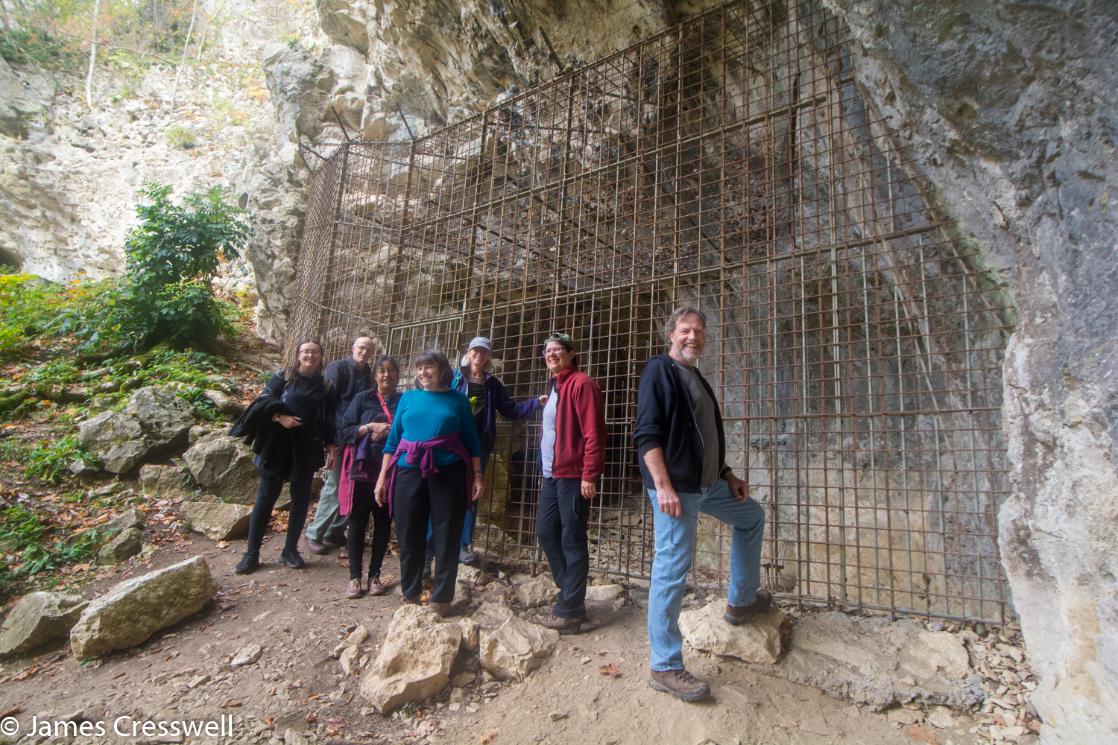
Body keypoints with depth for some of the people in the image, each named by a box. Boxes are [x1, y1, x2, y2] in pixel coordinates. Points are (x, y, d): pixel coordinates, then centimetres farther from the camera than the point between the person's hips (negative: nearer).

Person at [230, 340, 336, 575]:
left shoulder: (324, 386, 9)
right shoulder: (282, 377, 4)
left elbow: (328, 420, 8)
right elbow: (263, 402, -3)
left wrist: (330, 448, 1)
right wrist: (280, 417, -20)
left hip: (307, 449, 2)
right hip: (278, 445, -2)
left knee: (301, 499, 6)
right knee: (265, 498, 1)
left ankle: (290, 549, 18)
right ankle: (252, 553, 10)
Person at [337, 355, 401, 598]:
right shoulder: (363, 399, 4)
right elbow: (343, 432, 0)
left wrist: (390, 433, -12)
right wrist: (370, 427, -13)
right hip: (363, 469, -1)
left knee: (383, 523, 6)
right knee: (358, 521, 2)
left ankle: (374, 576, 17)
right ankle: (355, 577, 12)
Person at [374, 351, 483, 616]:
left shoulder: (458, 400, 6)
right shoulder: (408, 398, 12)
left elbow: (472, 441, 6)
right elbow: (393, 439, 11)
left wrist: (477, 476, -1)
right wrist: (382, 477, 7)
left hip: (448, 472, -2)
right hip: (409, 473, 2)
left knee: (446, 538, 3)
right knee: (409, 537, 7)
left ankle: (441, 599, 15)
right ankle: (410, 596, 23)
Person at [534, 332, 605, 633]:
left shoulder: (581, 383, -10)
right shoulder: (555, 388, 19)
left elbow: (593, 433, -17)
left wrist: (589, 475, -20)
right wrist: (547, 470, 18)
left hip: (572, 476, -9)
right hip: (551, 476, 9)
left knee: (572, 541, -1)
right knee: (547, 534, 13)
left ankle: (569, 611, 10)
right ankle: (571, 594, 28)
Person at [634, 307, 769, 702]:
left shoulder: (698, 380, 19)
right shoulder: (659, 370, -10)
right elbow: (647, 433, -19)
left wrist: (728, 475, 22)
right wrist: (664, 486, -26)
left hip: (708, 484, 10)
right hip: (675, 487, -10)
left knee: (751, 515, 26)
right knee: (671, 572, -5)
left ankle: (743, 600, 40)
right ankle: (665, 668, 8)